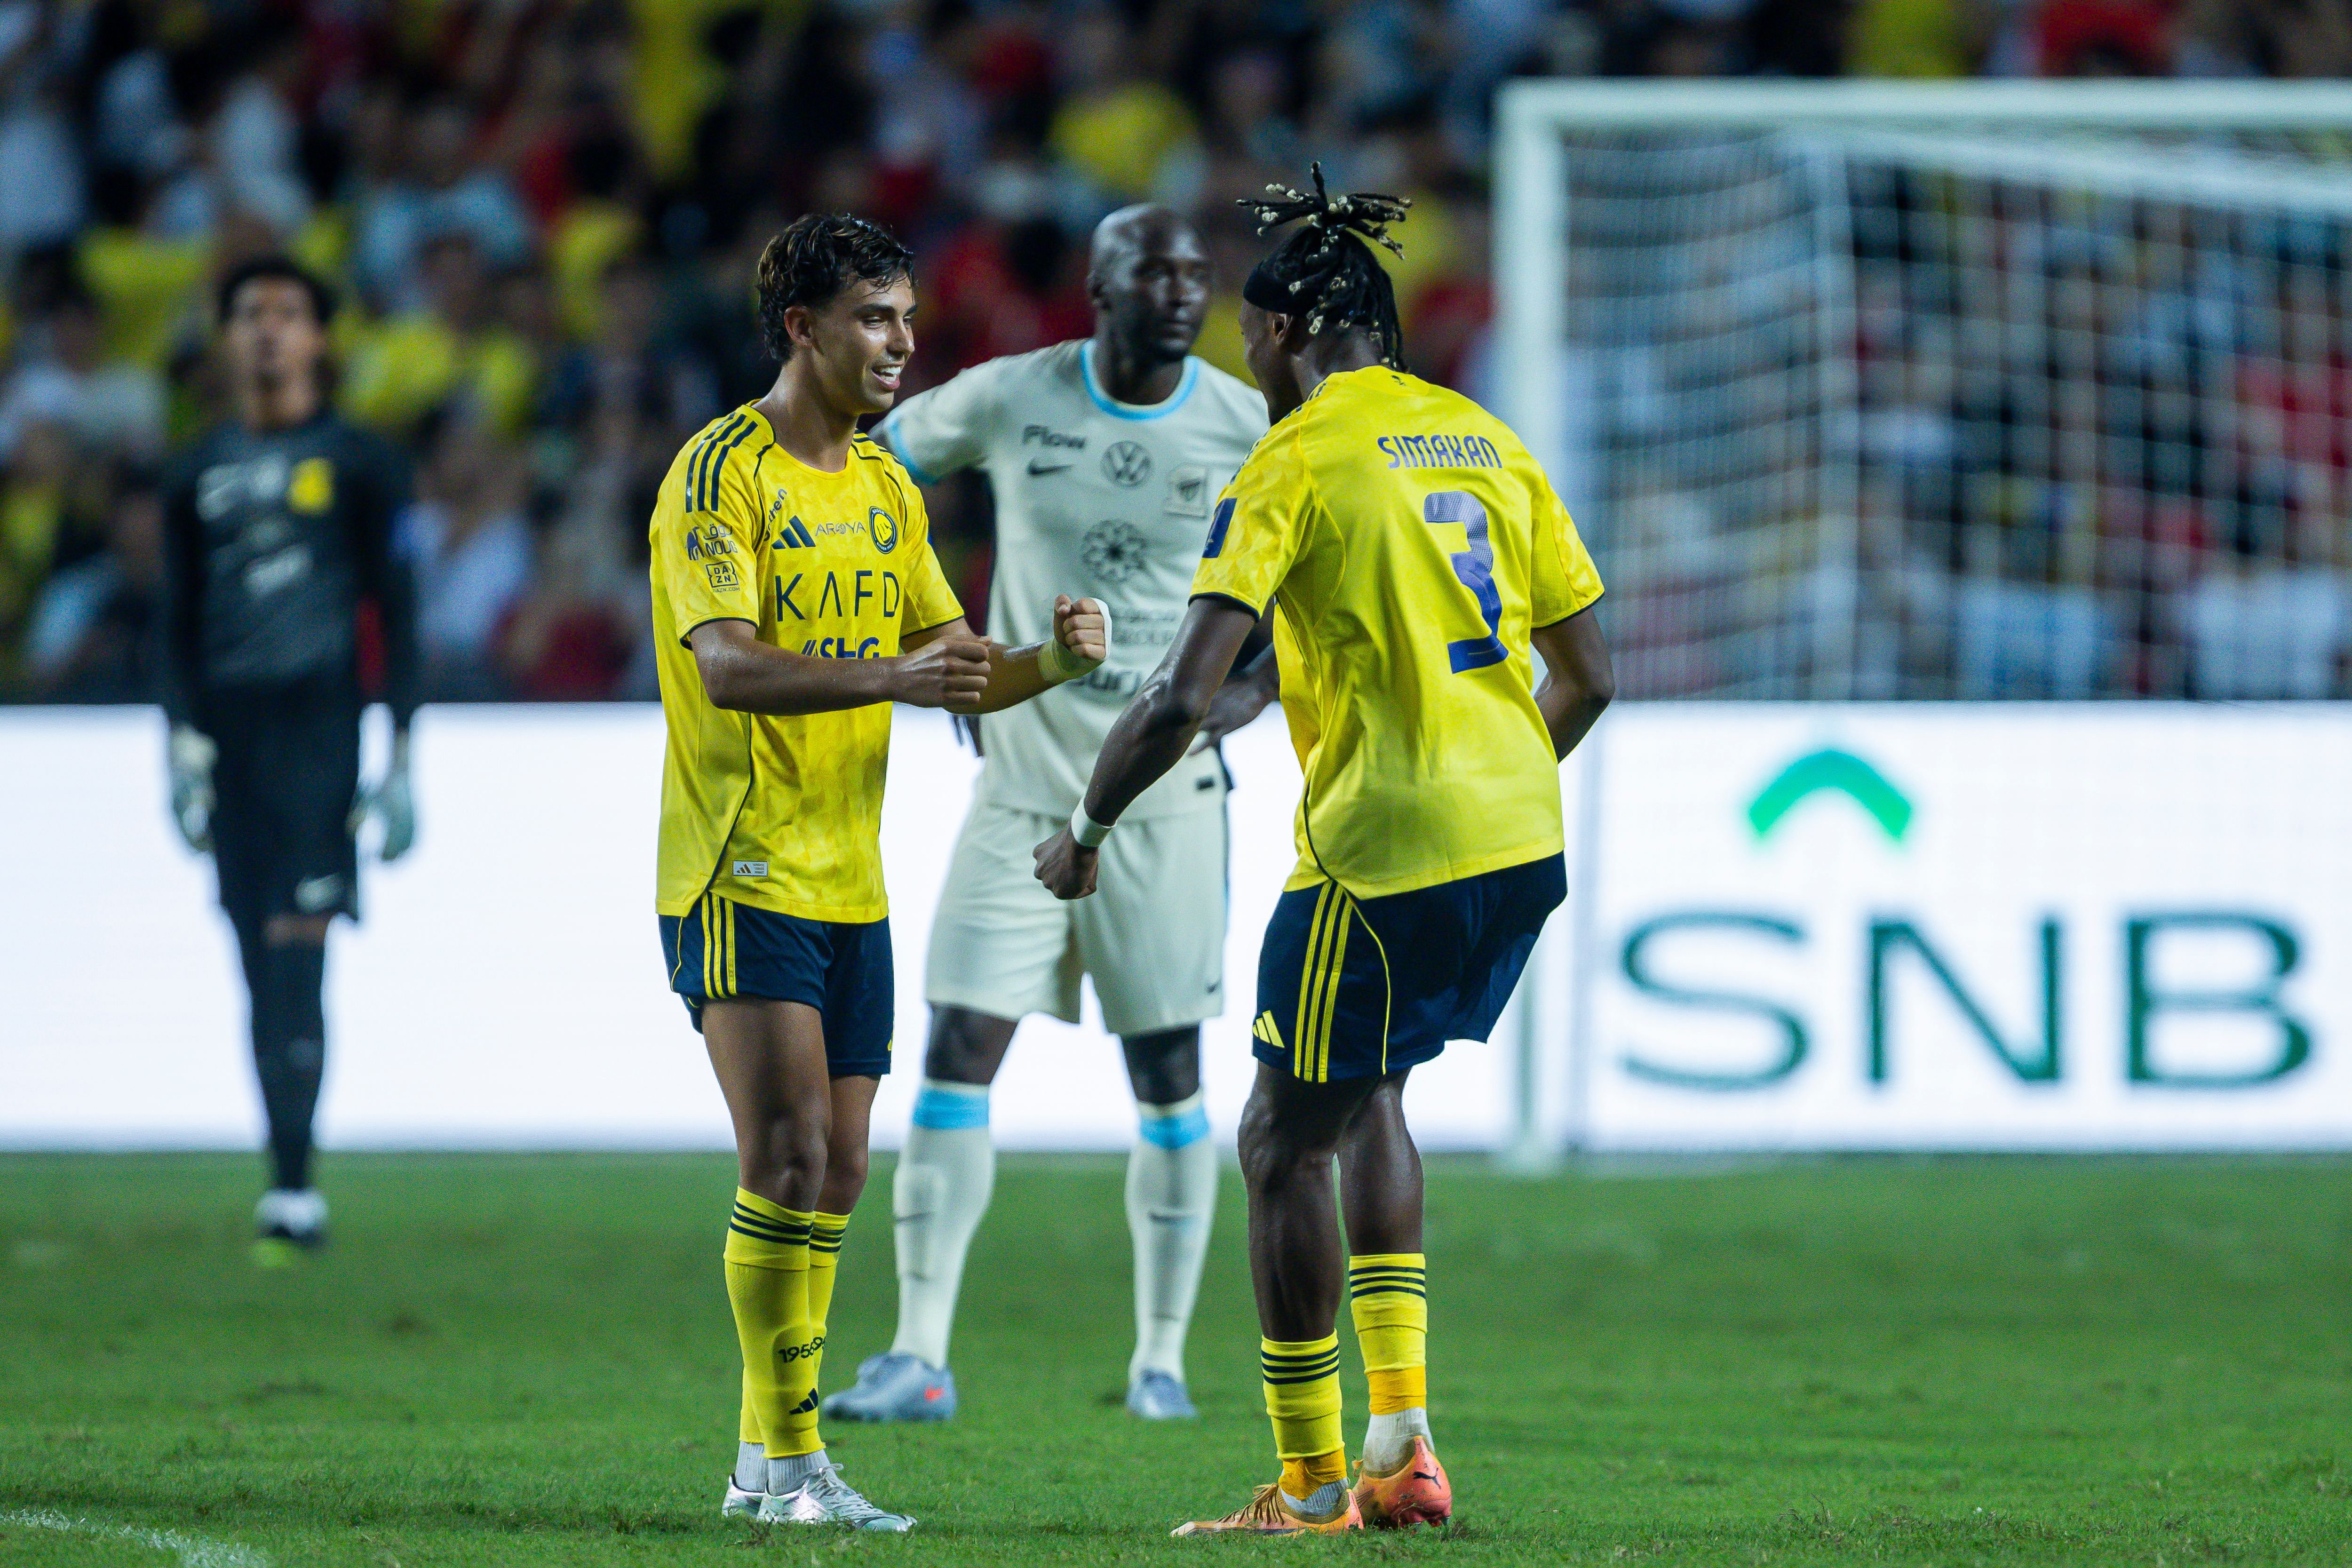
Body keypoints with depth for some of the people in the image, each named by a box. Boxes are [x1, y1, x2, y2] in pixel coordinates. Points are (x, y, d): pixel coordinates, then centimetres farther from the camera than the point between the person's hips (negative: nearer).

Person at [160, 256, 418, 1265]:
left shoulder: (359, 465, 4)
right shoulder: (199, 476, 14)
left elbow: (397, 615, 3)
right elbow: (180, 623, 17)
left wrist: (400, 756, -3)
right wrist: (185, 746, 5)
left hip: (321, 726, -4)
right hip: (232, 731, 4)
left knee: (296, 947, -15)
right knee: (262, 967, 4)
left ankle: (294, 1188, -20)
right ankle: (289, 1187, 8)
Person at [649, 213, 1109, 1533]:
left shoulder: (884, 486, 14)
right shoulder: (723, 472, -11)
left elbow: (954, 669, 15)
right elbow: (725, 666, -23)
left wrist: (1053, 663, -7)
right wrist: (890, 678, -37)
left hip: (850, 879, 8)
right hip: (742, 876, -8)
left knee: (836, 1176, 8)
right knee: (788, 1155, -15)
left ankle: (775, 1463, 16)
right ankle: (785, 1453, -9)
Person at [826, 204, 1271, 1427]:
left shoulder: (1249, 432, -3)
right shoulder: (1008, 402, -4)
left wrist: (1250, 692, -10)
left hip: (1165, 794, 0)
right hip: (1023, 785, 0)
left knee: (1169, 1075, 3)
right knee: (958, 1052, -7)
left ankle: (1162, 1358, 14)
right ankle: (919, 1357, -4)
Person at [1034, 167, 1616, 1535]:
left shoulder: (1293, 463, -8)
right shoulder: (1485, 441, 11)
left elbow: (1184, 696, -15)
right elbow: (1587, 674, 15)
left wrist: (1086, 831, -1)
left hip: (1383, 849, -7)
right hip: (1521, 839, 7)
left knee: (1286, 1143, 6)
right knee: (1369, 1094, 24)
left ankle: (1314, 1481, 10)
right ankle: (1405, 1436, 16)